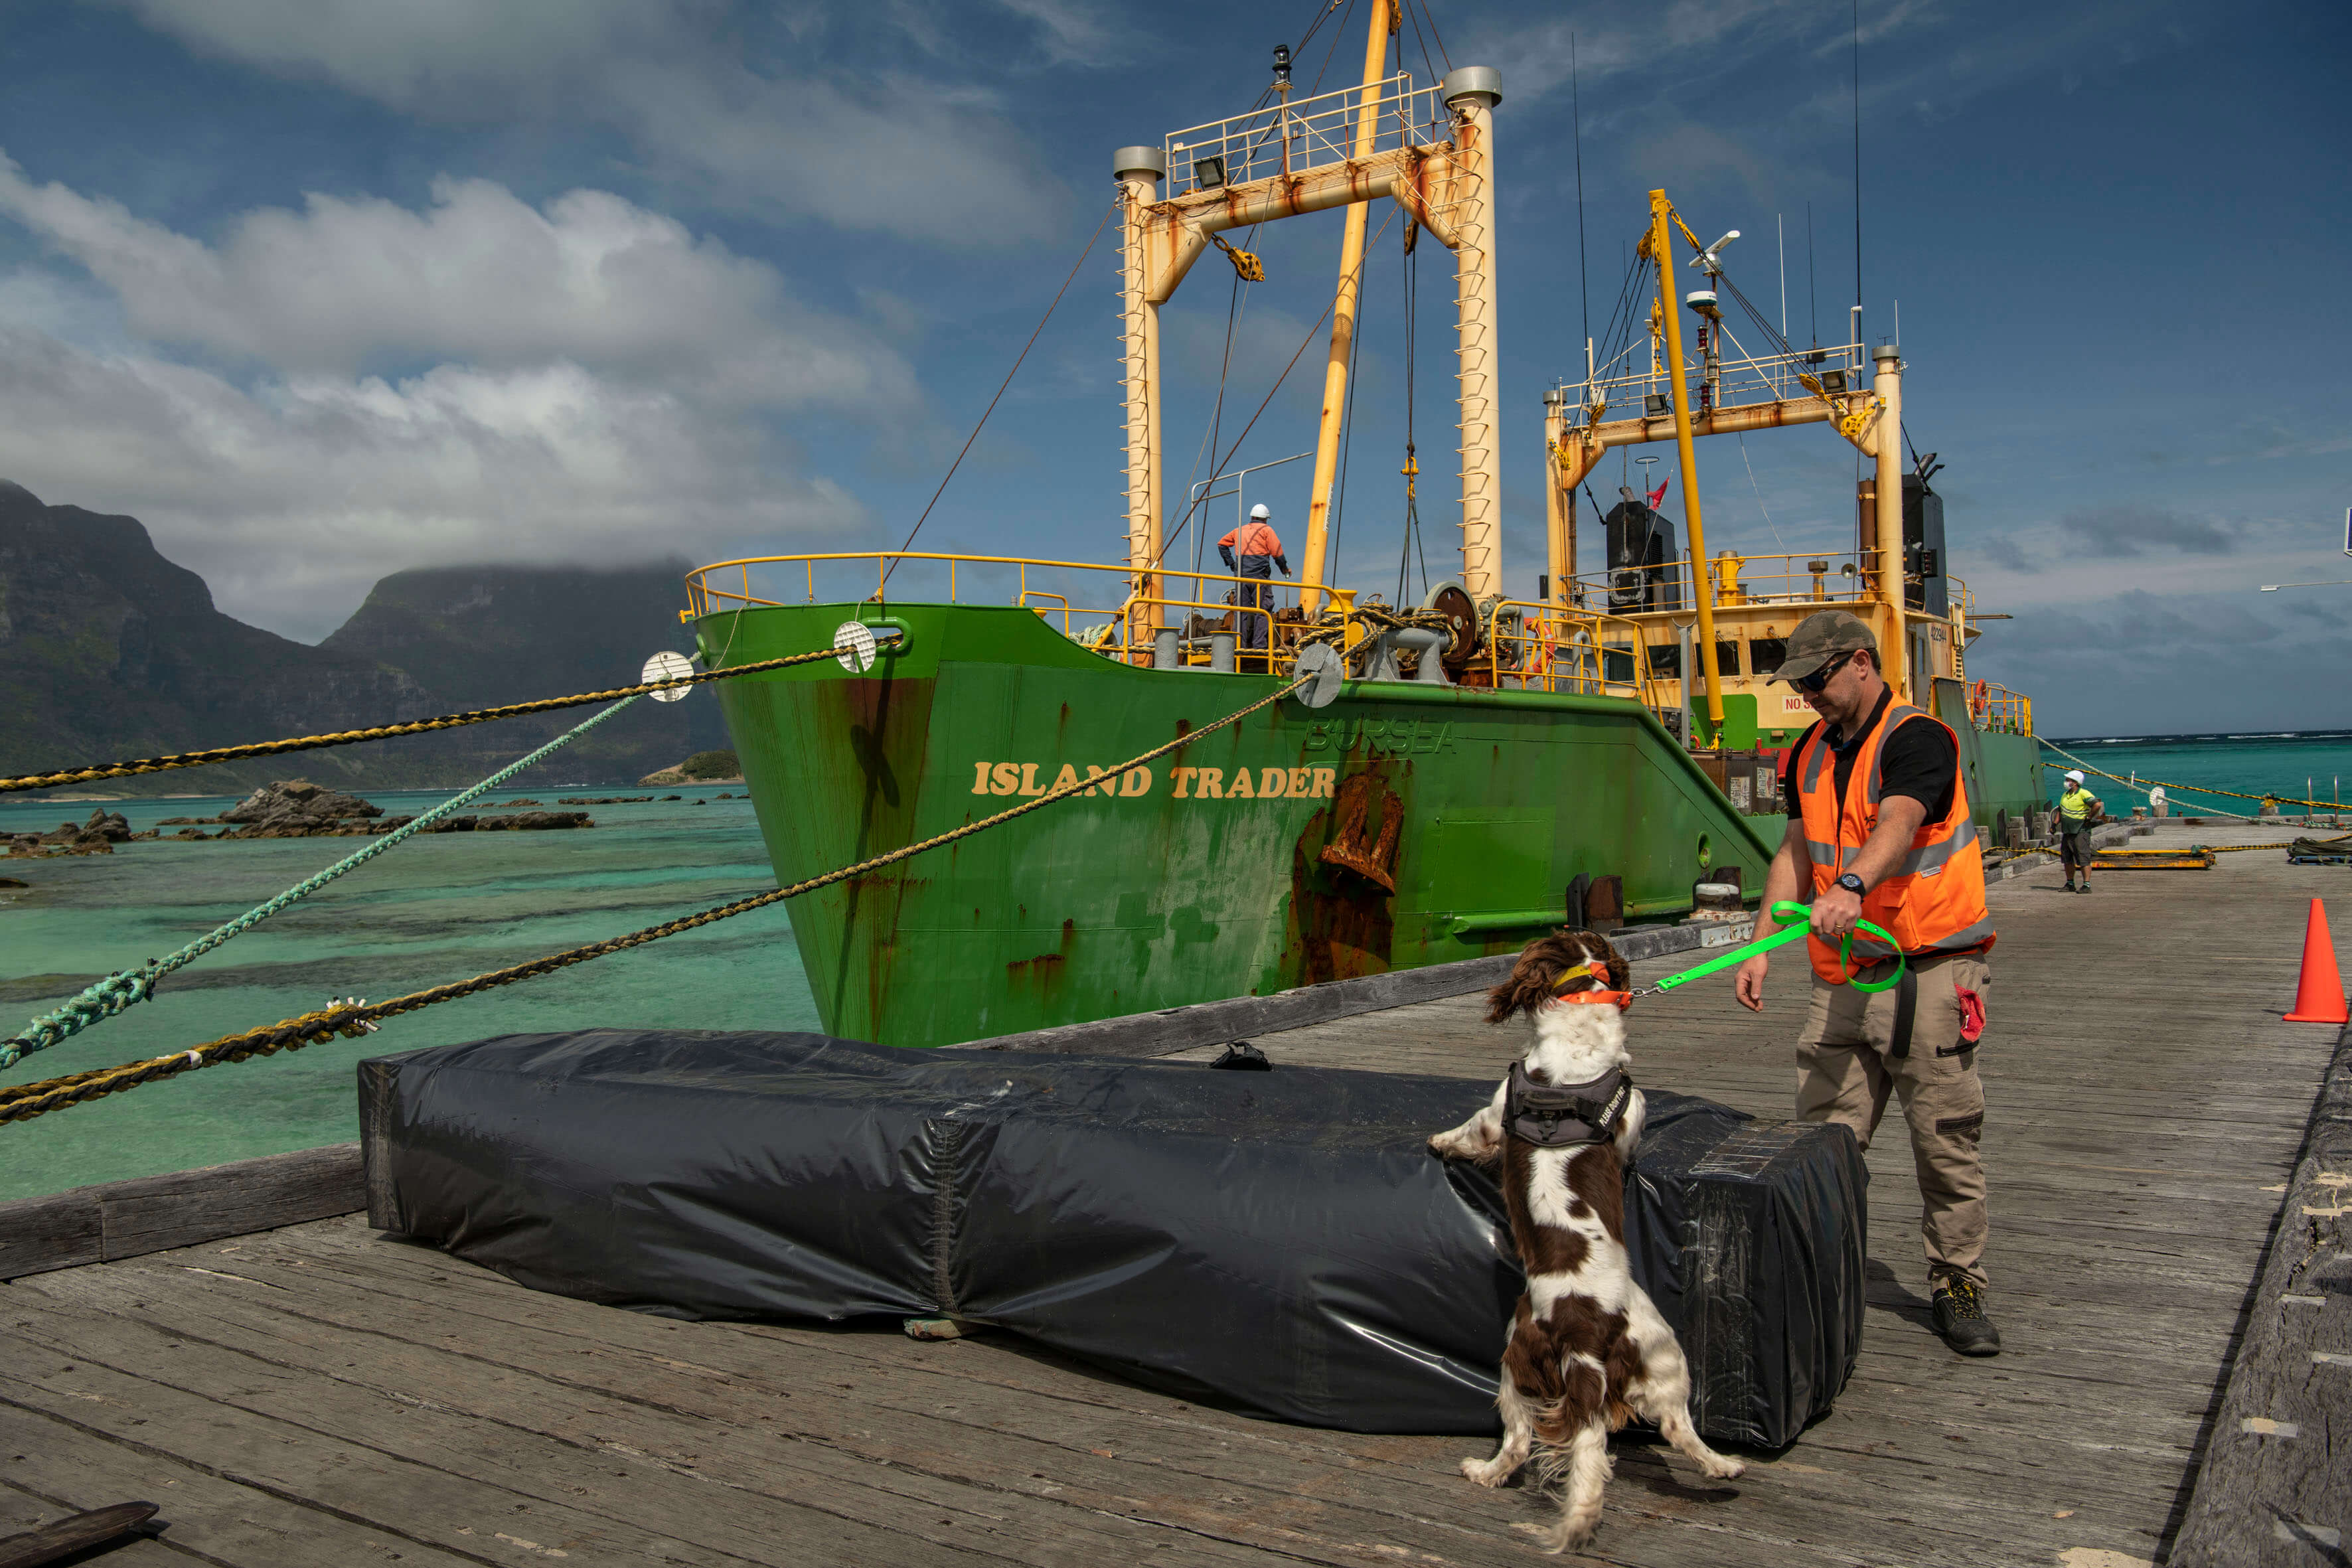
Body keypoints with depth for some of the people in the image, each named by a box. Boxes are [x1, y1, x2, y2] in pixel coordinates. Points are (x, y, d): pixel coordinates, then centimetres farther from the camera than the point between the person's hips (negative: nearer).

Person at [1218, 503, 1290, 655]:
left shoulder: (1240, 530, 18)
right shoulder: (1266, 529, 4)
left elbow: (1222, 544, 23)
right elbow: (1277, 552, -4)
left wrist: (1231, 564, 20)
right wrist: (1285, 569, 10)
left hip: (1241, 575, 4)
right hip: (1260, 575, -4)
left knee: (1241, 611, 5)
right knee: (1262, 610, -2)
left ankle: (1240, 645, 2)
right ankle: (1259, 644, -9)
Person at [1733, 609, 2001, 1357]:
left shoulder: (1916, 739, -10)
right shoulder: (1810, 755, 13)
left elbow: (1897, 827, -28)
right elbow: (1796, 853, 17)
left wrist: (1849, 887, -46)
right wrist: (1762, 945, 9)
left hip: (1931, 970, -6)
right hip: (1842, 977, 6)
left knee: (1946, 1140, 2)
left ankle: (1957, 1287, 17)